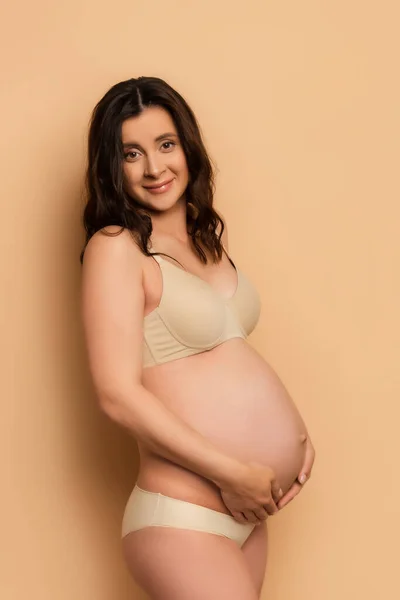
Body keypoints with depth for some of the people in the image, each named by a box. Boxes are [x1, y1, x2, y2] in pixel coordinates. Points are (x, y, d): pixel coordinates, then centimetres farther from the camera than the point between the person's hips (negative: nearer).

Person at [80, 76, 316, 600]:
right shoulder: (116, 248, -11)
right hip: (183, 520, -7)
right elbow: (119, 395, -17)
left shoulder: (208, 236, 12)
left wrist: (296, 434, 4)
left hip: (248, 511, 7)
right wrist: (232, 473, -16)